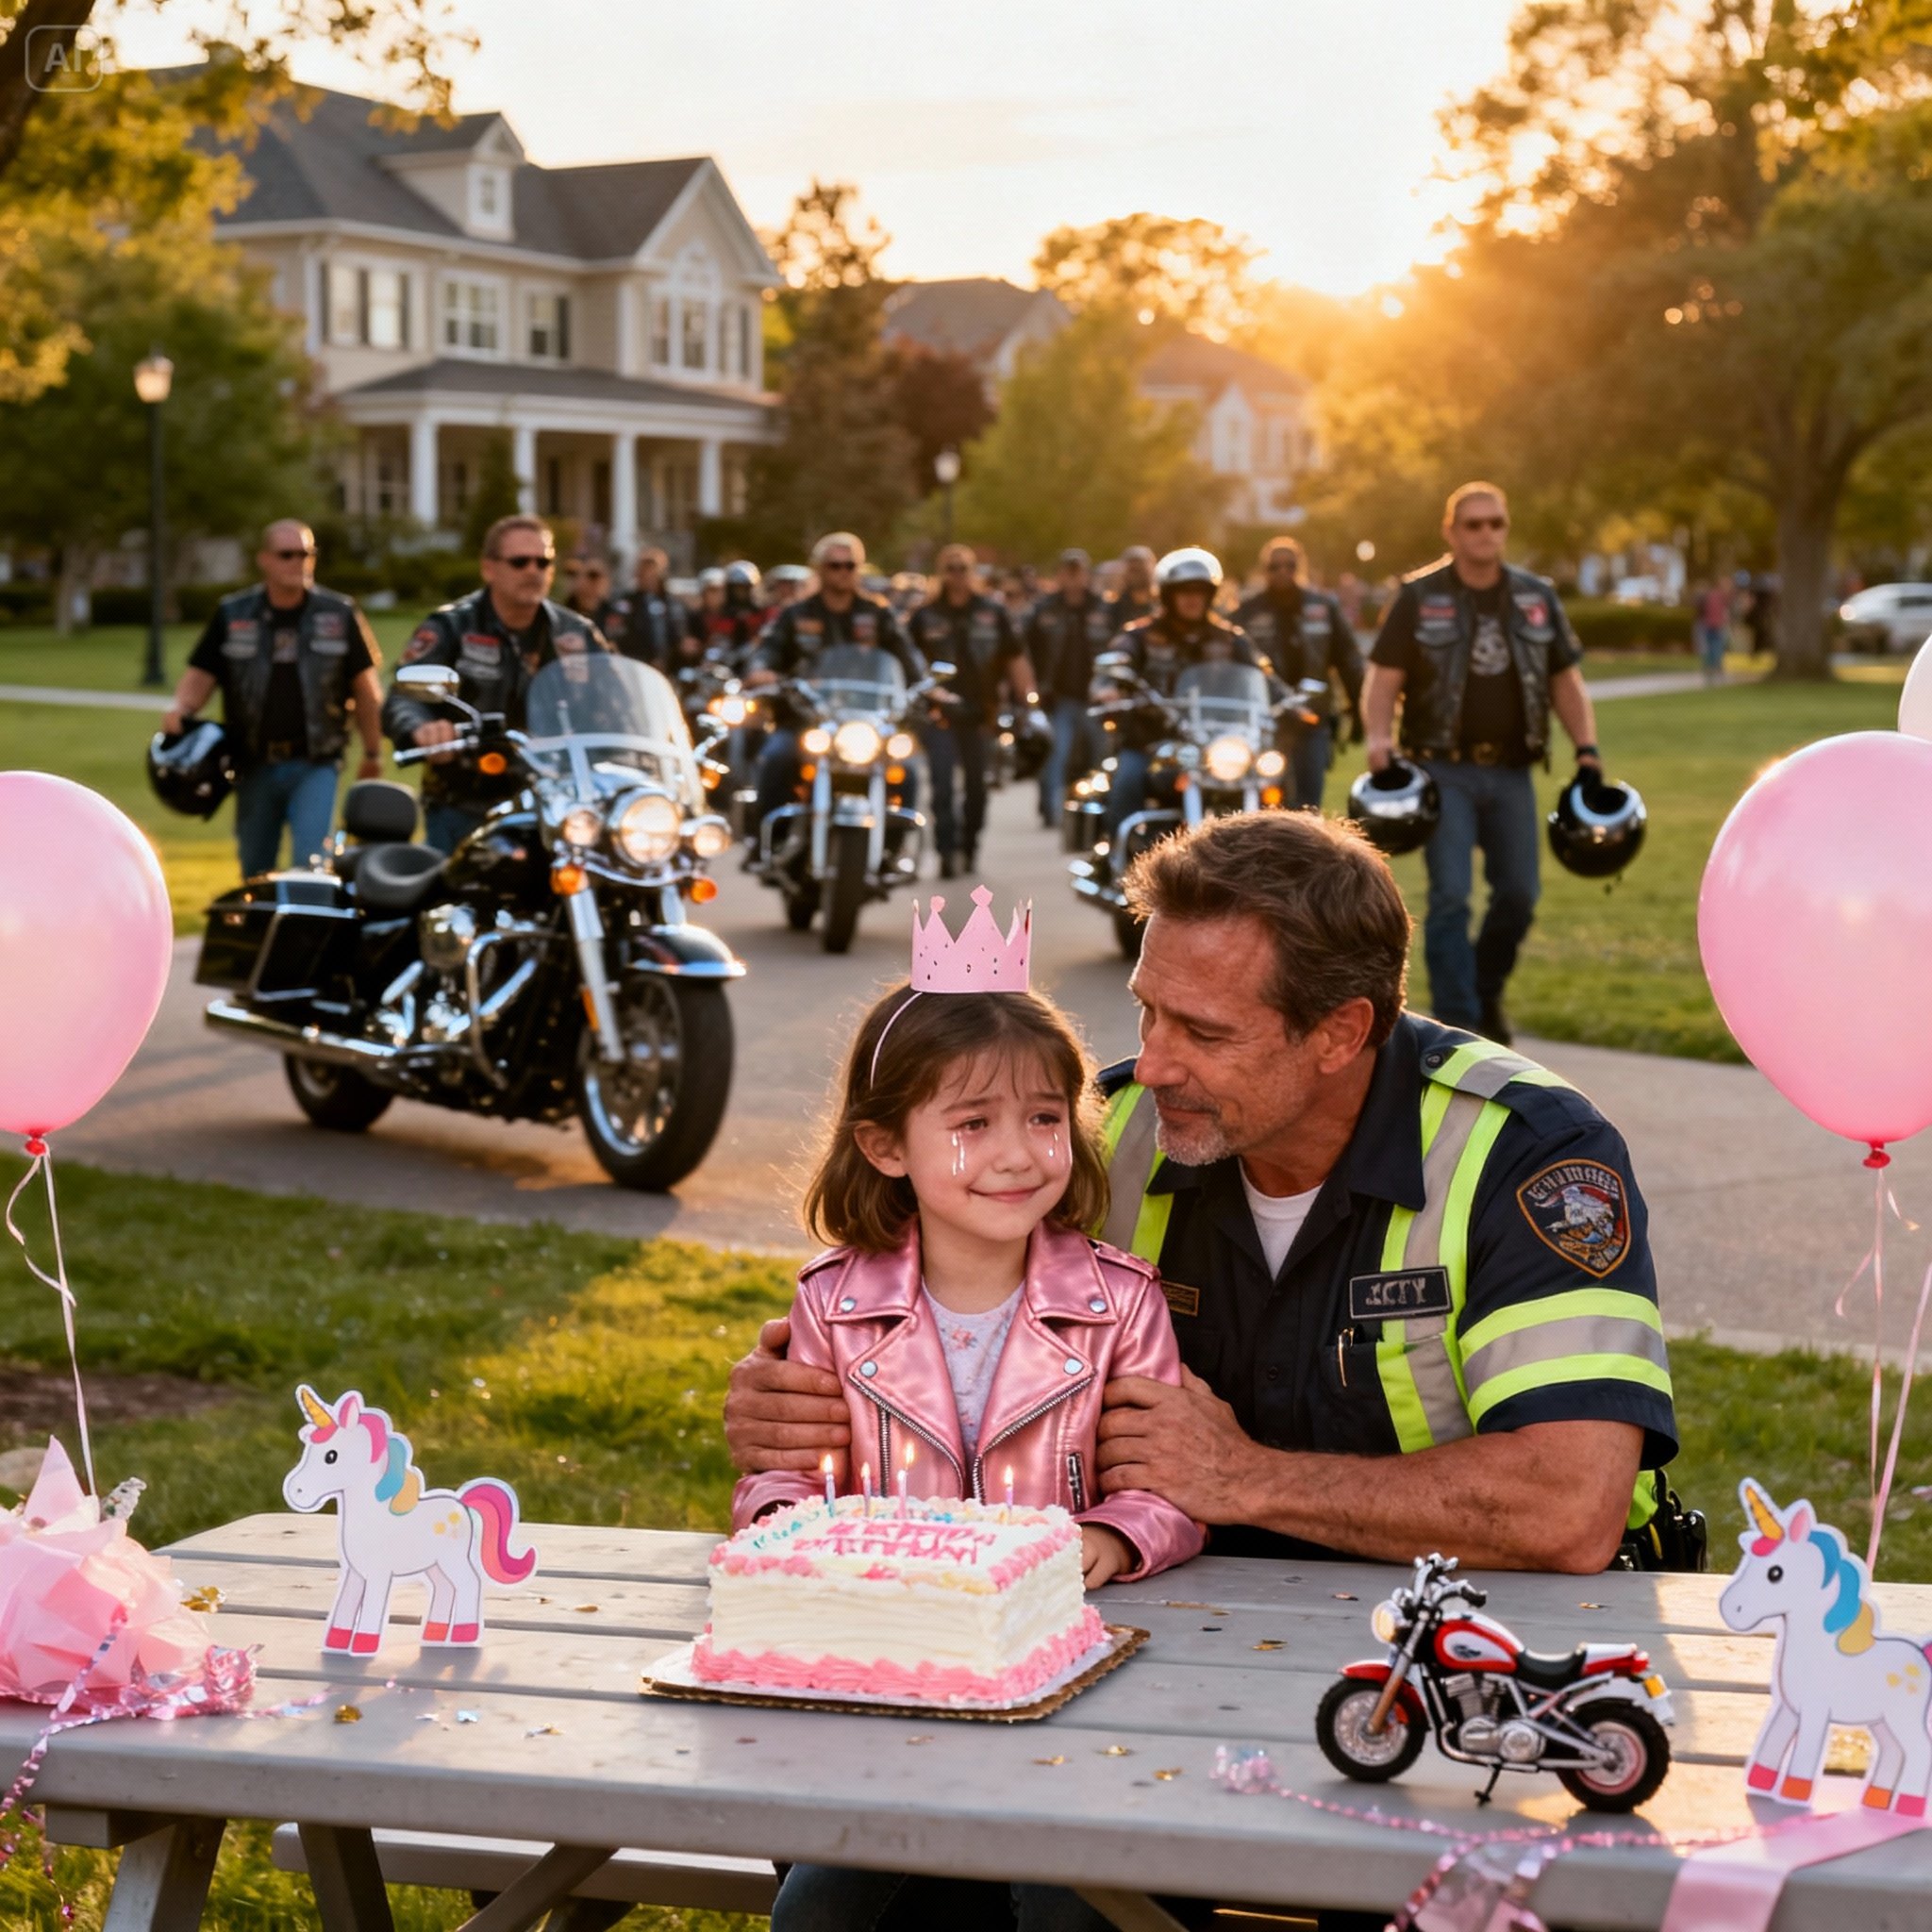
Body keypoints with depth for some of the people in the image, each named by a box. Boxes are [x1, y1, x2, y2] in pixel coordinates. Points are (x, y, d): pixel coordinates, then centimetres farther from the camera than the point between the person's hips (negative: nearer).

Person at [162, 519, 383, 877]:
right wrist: (179, 708, -15)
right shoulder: (232, 615, 5)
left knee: (311, 860, -18)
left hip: (314, 765, -2)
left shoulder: (339, 614, 2)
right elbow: (201, 674, 6)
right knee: (255, 871, 13)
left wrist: (372, 755, 10)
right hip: (254, 765, 2)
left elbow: (365, 686, 8)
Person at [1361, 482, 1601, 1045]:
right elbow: (1384, 676, -3)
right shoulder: (1419, 596, 0)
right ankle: (1457, 1024, -7)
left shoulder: (1537, 598, 10)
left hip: (1511, 771, 4)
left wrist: (1586, 747, 2)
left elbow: (1565, 680, 14)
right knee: (1450, 896, -10)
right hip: (1444, 770, -4)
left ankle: (1486, 992, 30)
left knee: (1520, 893, 6)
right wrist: (1379, 737, -20)